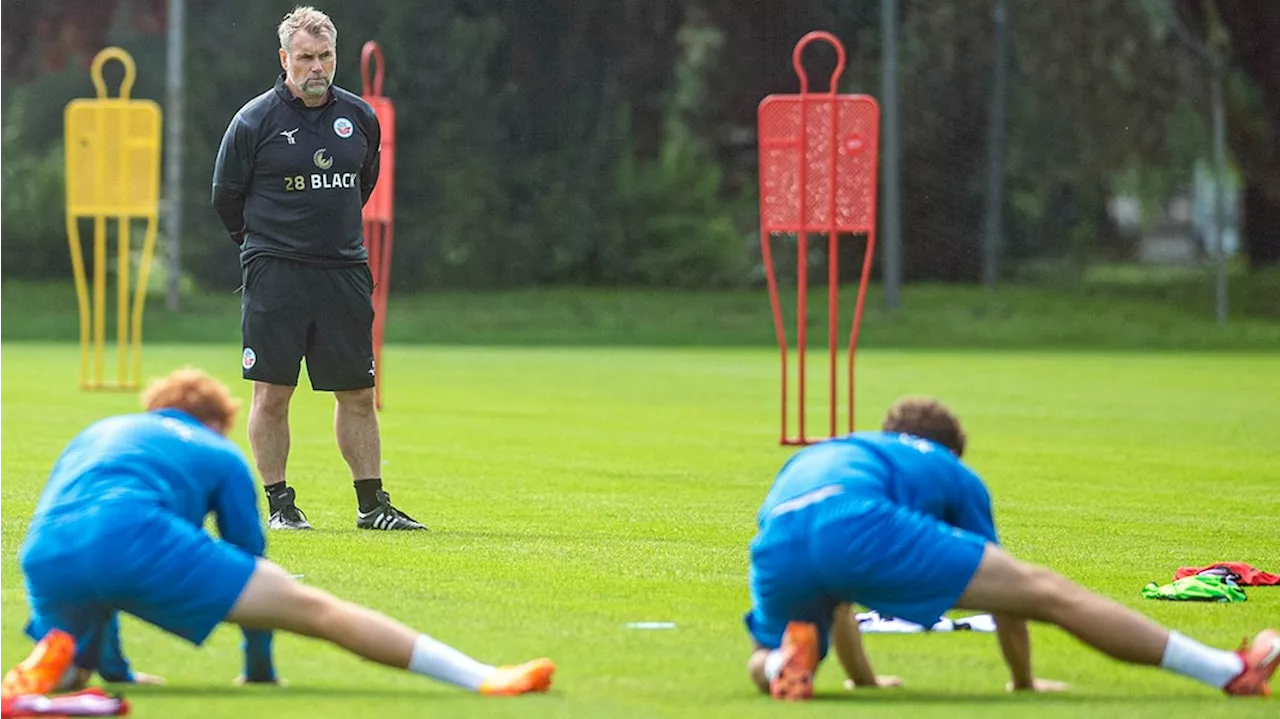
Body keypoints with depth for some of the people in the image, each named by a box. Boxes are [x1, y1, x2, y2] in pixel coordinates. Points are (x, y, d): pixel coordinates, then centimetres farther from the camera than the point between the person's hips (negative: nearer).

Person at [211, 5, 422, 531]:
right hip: (274, 272, -4)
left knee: (358, 393, 5)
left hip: (344, 271, 4)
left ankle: (372, 503, 11)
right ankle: (279, 503, 6)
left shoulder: (360, 118, 6)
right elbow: (226, 195, 5)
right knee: (272, 394, -3)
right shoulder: (254, 121, -6)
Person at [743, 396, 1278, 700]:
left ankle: (790, 657, -7)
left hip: (776, 551, 4)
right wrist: (1023, 682, 51)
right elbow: (1006, 591, 37)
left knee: (764, 667, 31)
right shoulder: (951, 472, 32)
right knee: (1047, 592, 2)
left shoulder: (808, 459, 44)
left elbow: (831, 590, 54)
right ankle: (1232, 672, 1)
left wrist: (862, 678, 66)